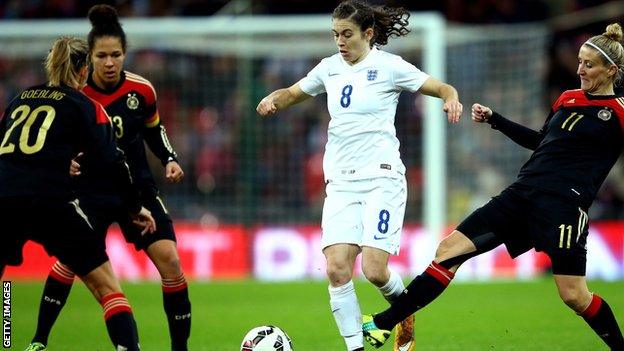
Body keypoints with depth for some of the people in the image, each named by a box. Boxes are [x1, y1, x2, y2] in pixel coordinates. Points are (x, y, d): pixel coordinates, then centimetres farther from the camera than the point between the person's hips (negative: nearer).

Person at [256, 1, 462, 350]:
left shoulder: (388, 66, -3)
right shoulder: (330, 67, 11)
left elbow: (444, 89, -1)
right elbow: (294, 93, 27)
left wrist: (452, 99, -24)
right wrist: (273, 99, 5)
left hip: (381, 177, -4)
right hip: (341, 181, 4)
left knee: (374, 269, -14)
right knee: (337, 268, -12)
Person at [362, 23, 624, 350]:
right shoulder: (568, 99, 16)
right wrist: (493, 118, 28)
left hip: (564, 205, -7)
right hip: (522, 194, 7)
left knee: (574, 296, -11)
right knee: (451, 248, 0)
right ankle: (384, 324, 1)